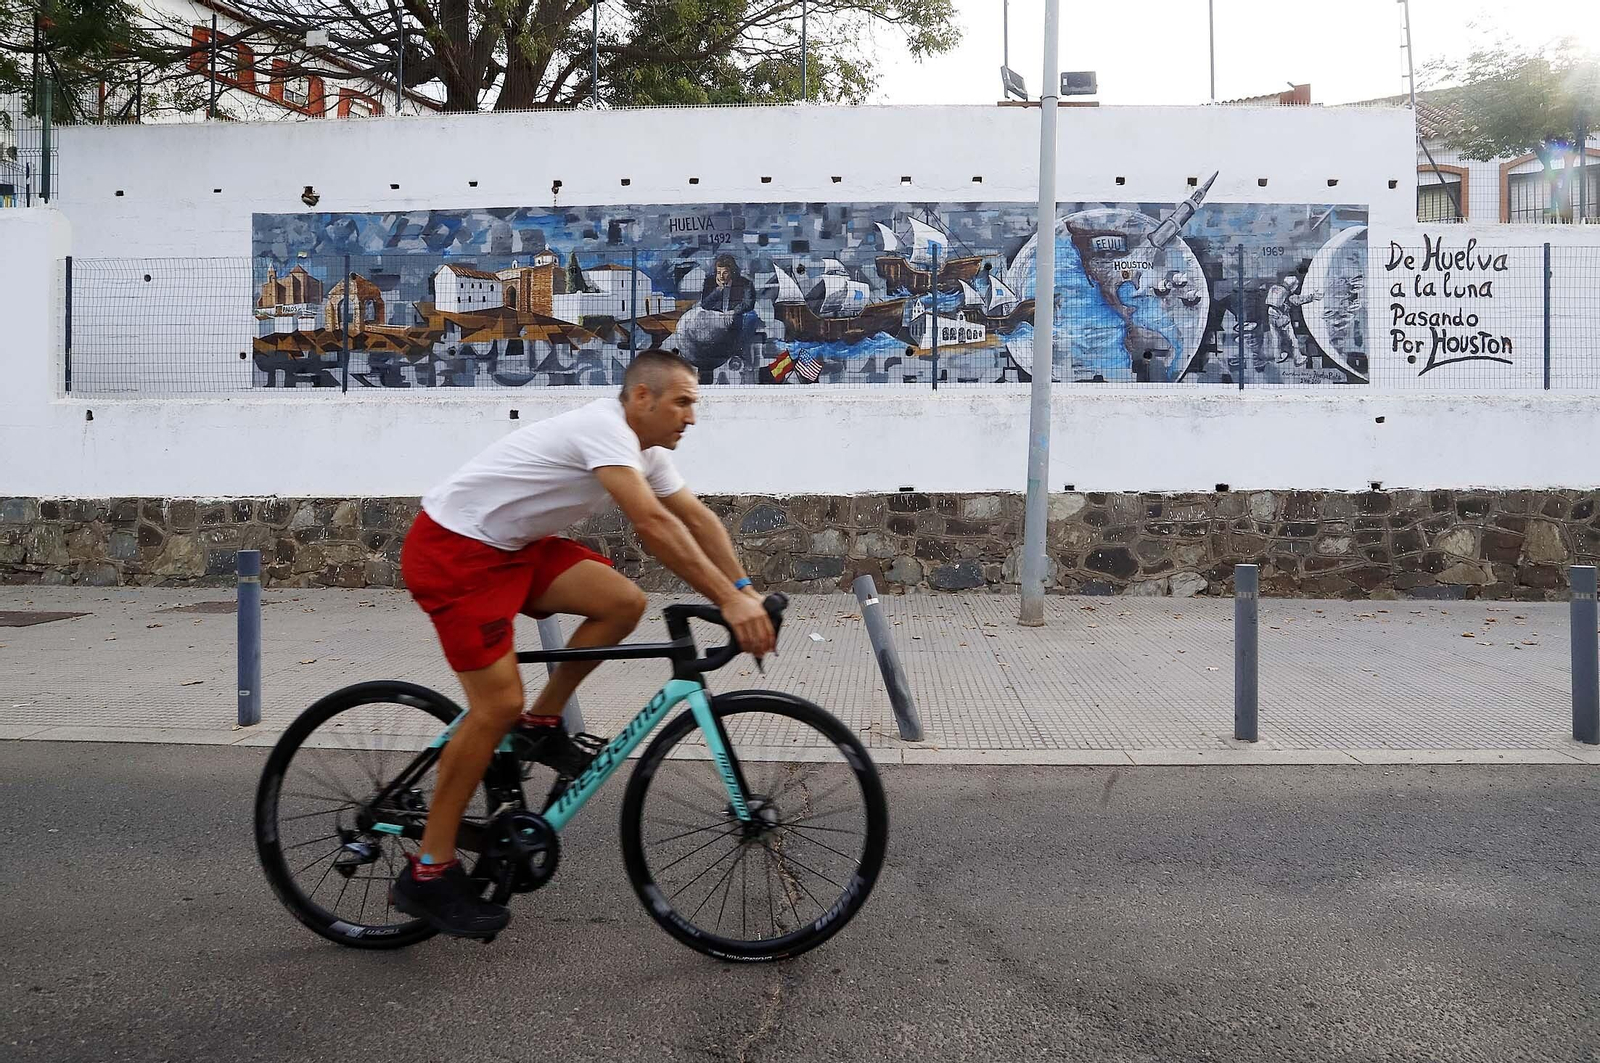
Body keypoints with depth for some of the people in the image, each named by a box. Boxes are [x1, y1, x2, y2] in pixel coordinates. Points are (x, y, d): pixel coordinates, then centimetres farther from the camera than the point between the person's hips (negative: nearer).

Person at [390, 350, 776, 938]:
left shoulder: (645, 450, 7)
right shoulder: (604, 428, -23)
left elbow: (697, 518, 8)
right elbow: (653, 523, -34)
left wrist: (746, 590, -2)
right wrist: (728, 600, -35)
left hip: (510, 546, 9)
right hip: (451, 549, -9)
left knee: (623, 602, -7)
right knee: (498, 704, -13)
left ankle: (542, 725, 9)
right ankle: (427, 875, -2)